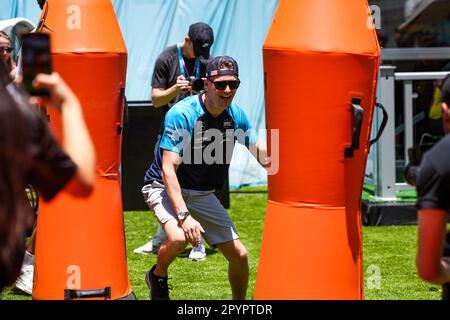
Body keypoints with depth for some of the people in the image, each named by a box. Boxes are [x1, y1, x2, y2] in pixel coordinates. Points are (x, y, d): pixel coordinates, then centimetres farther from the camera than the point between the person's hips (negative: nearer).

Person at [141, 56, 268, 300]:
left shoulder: (235, 114, -6)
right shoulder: (182, 114, -24)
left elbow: (263, 155, 3)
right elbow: (168, 169, -29)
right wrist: (183, 215, -39)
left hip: (203, 195, 6)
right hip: (165, 188, -6)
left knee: (239, 255, 0)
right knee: (179, 238, -34)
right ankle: (158, 277, -1)